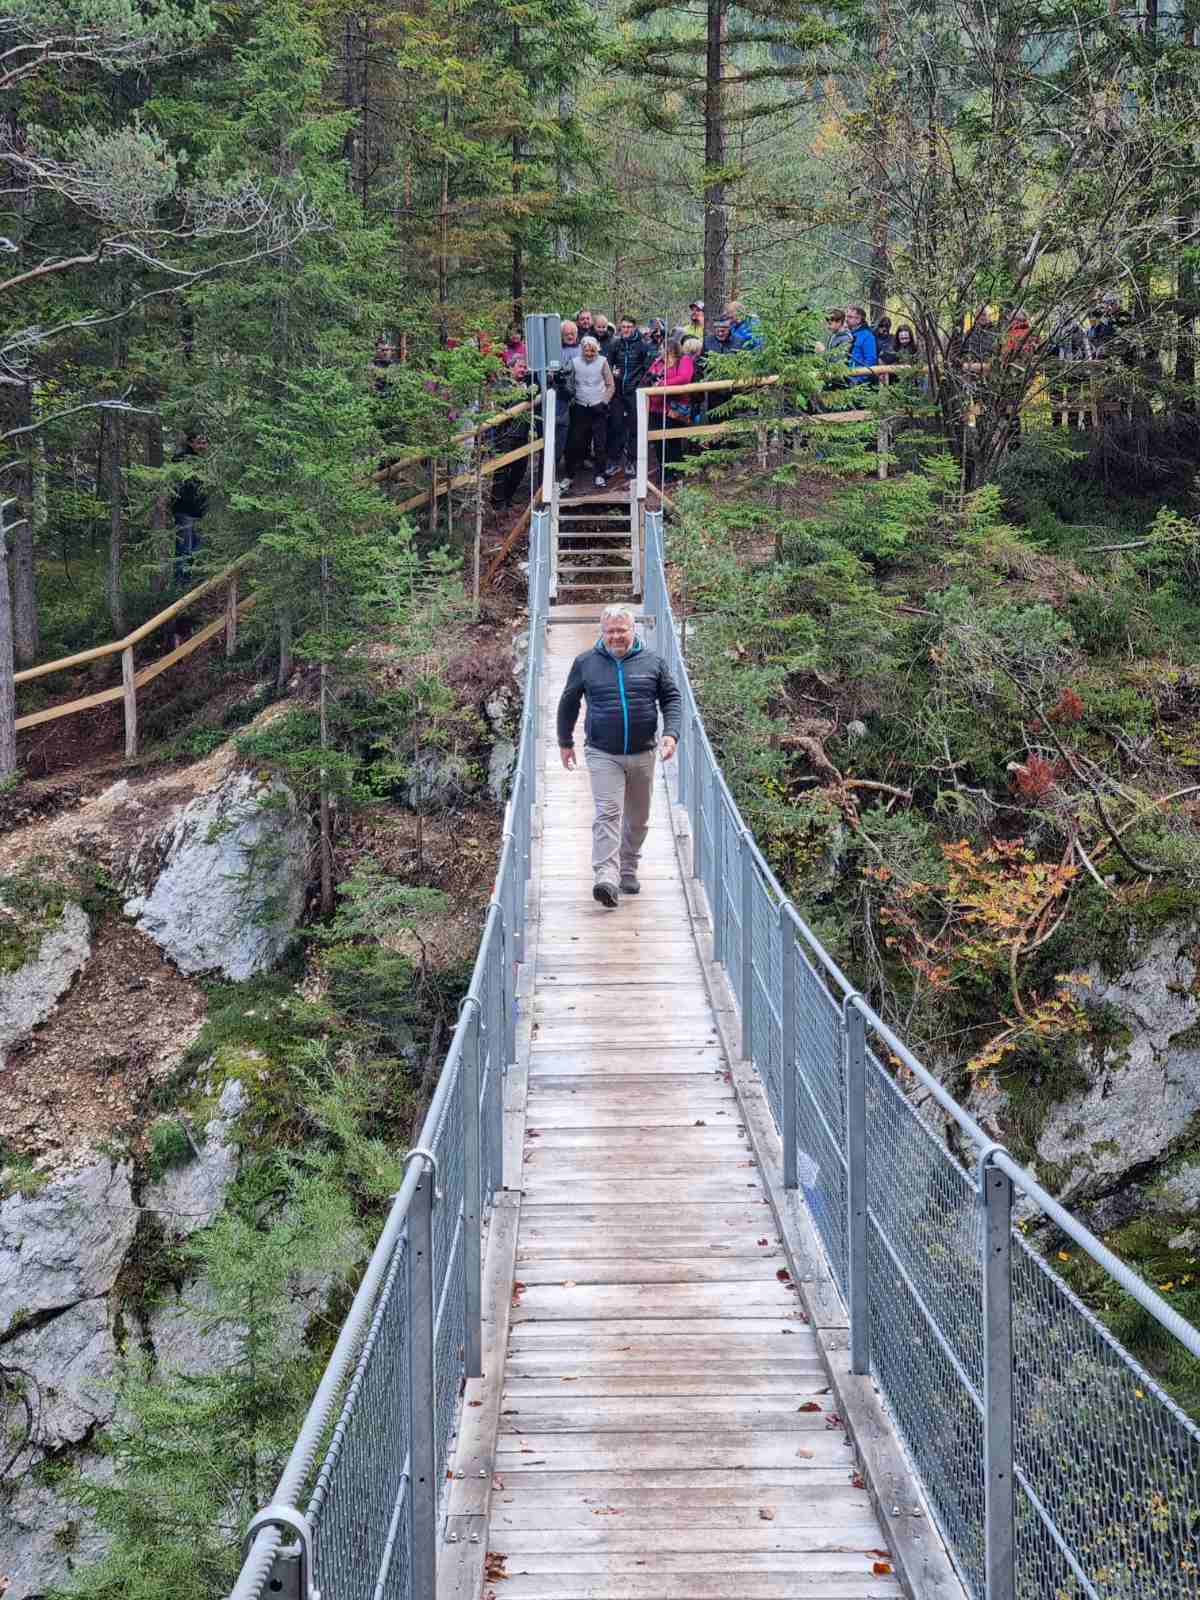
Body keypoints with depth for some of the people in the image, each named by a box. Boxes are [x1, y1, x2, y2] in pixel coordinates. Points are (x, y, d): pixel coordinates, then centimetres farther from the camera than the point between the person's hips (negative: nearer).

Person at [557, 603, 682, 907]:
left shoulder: (652, 661, 4)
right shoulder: (585, 663, 2)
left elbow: (672, 698, 9)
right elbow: (568, 702, 14)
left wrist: (671, 733, -7)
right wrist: (565, 742, 16)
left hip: (643, 754, 3)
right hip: (603, 754, -2)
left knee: (638, 818, 12)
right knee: (607, 813, -16)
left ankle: (628, 871, 29)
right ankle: (606, 879, -26)